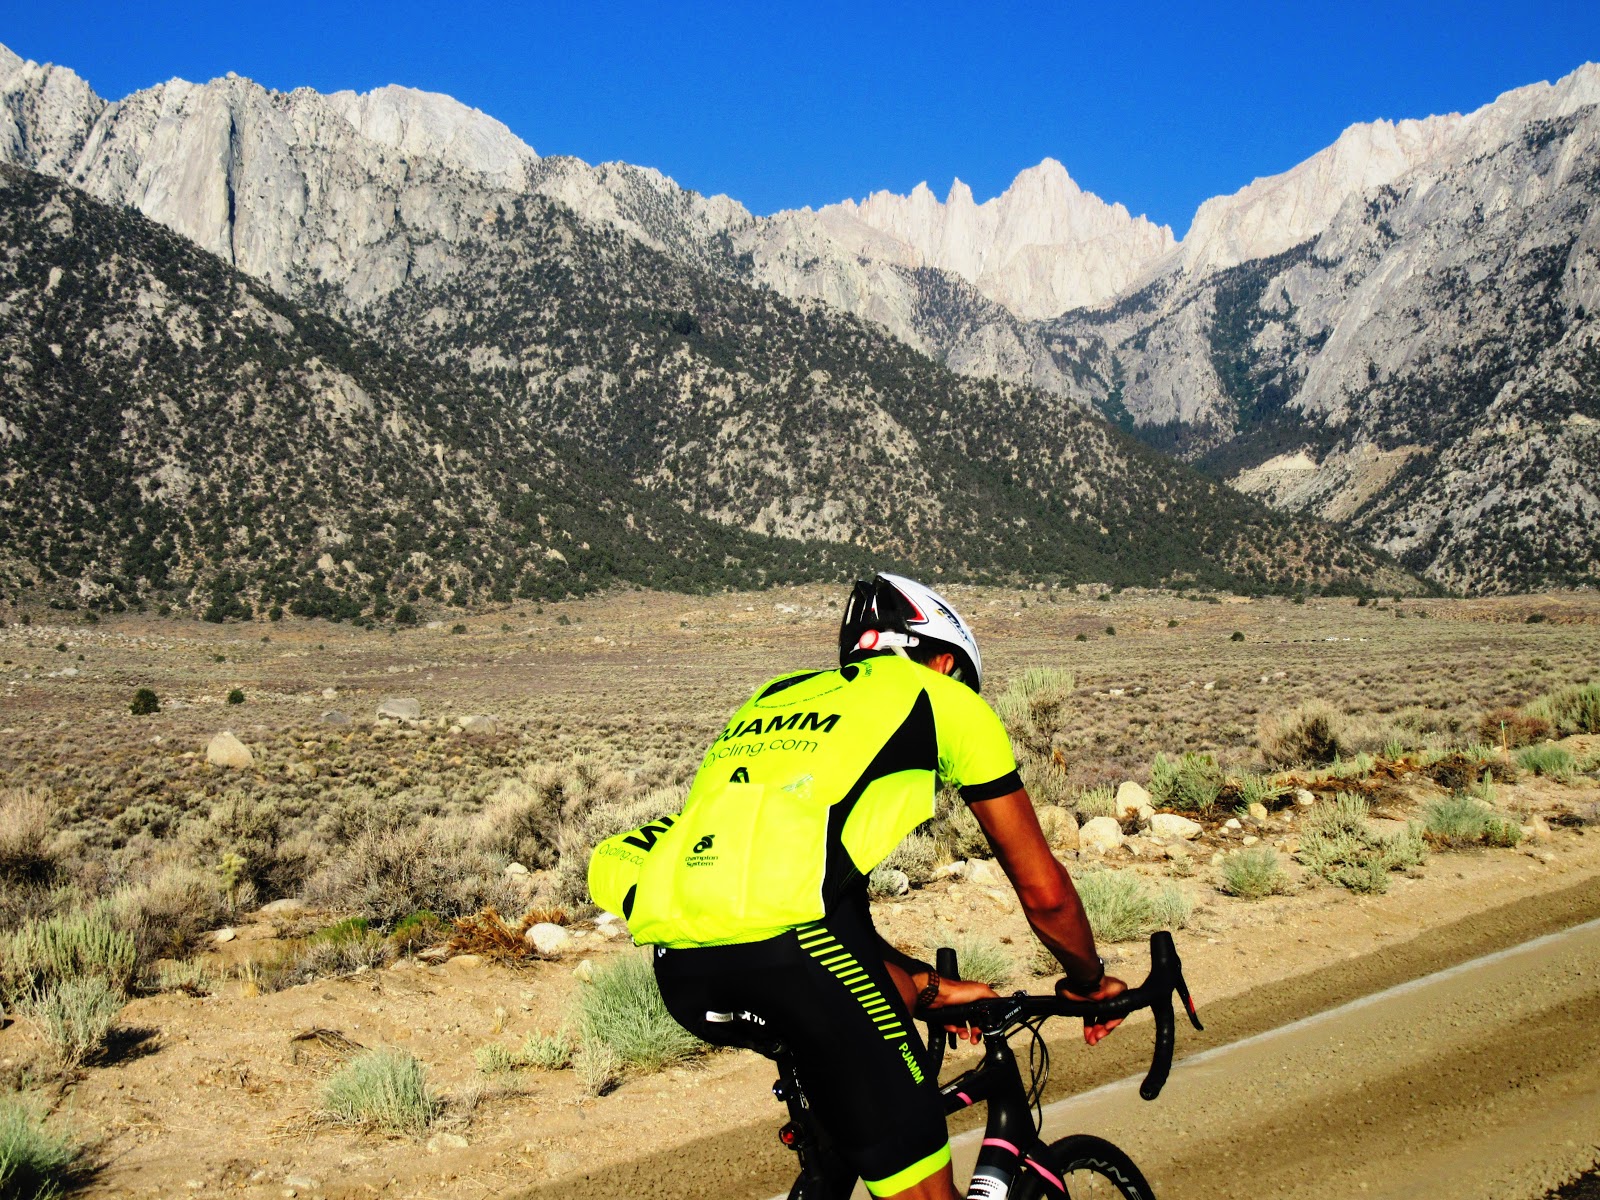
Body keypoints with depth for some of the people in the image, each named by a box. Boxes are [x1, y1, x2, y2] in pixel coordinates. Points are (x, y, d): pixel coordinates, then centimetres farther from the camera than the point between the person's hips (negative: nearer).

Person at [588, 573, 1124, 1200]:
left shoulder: (777, 695, 35)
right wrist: (1089, 981, 41)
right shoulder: (943, 698, 21)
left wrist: (924, 987, 43)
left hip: (676, 968, 7)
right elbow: (1042, 889, 22)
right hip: (783, 943, -7)